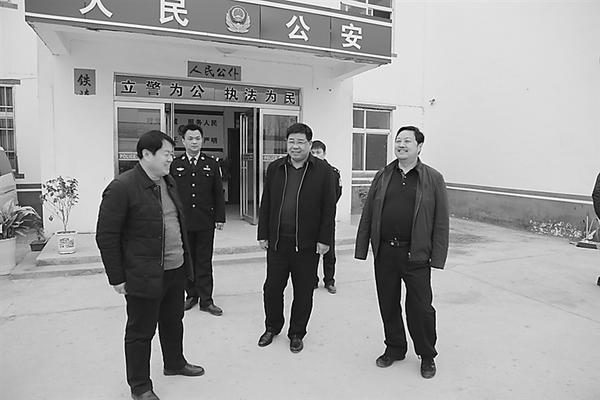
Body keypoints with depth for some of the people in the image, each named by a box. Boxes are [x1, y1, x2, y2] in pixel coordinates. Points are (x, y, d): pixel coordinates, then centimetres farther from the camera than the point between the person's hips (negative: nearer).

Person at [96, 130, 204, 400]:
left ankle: (175, 363, 46)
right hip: (144, 277, -7)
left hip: (176, 271, 8)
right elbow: (106, 236, -14)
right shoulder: (121, 187, -17)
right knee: (140, 332, 10)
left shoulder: (168, 181, 8)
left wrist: (185, 260, 16)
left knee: (173, 322, 24)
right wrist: (117, 278, -12)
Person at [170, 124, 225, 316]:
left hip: (205, 223, -1)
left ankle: (206, 300, 12)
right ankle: (191, 295, 25)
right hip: (182, 222, 1)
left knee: (204, 262, 4)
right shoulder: (175, 165, 4)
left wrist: (220, 217, 0)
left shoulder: (211, 164, 5)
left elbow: (218, 192, 5)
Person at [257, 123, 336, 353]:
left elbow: (329, 208, -3)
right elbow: (265, 204, 9)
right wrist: (263, 235, 4)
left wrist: (324, 239, -7)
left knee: (303, 291, 10)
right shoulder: (275, 168, 7)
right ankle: (272, 327, 35)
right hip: (277, 241, 3)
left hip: (307, 243, -2)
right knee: (272, 287, 11)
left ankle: (297, 333, 29)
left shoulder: (322, 170, -2)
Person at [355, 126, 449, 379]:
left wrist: (437, 257, -7)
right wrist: (362, 248, 4)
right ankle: (394, 348, 34)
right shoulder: (382, 177, 8)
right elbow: (367, 214, 8)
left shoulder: (433, 179, 1)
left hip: (416, 255, -3)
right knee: (388, 304, 13)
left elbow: (441, 222, -1)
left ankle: (427, 356, 27)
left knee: (420, 307, 4)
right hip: (384, 253, 3)